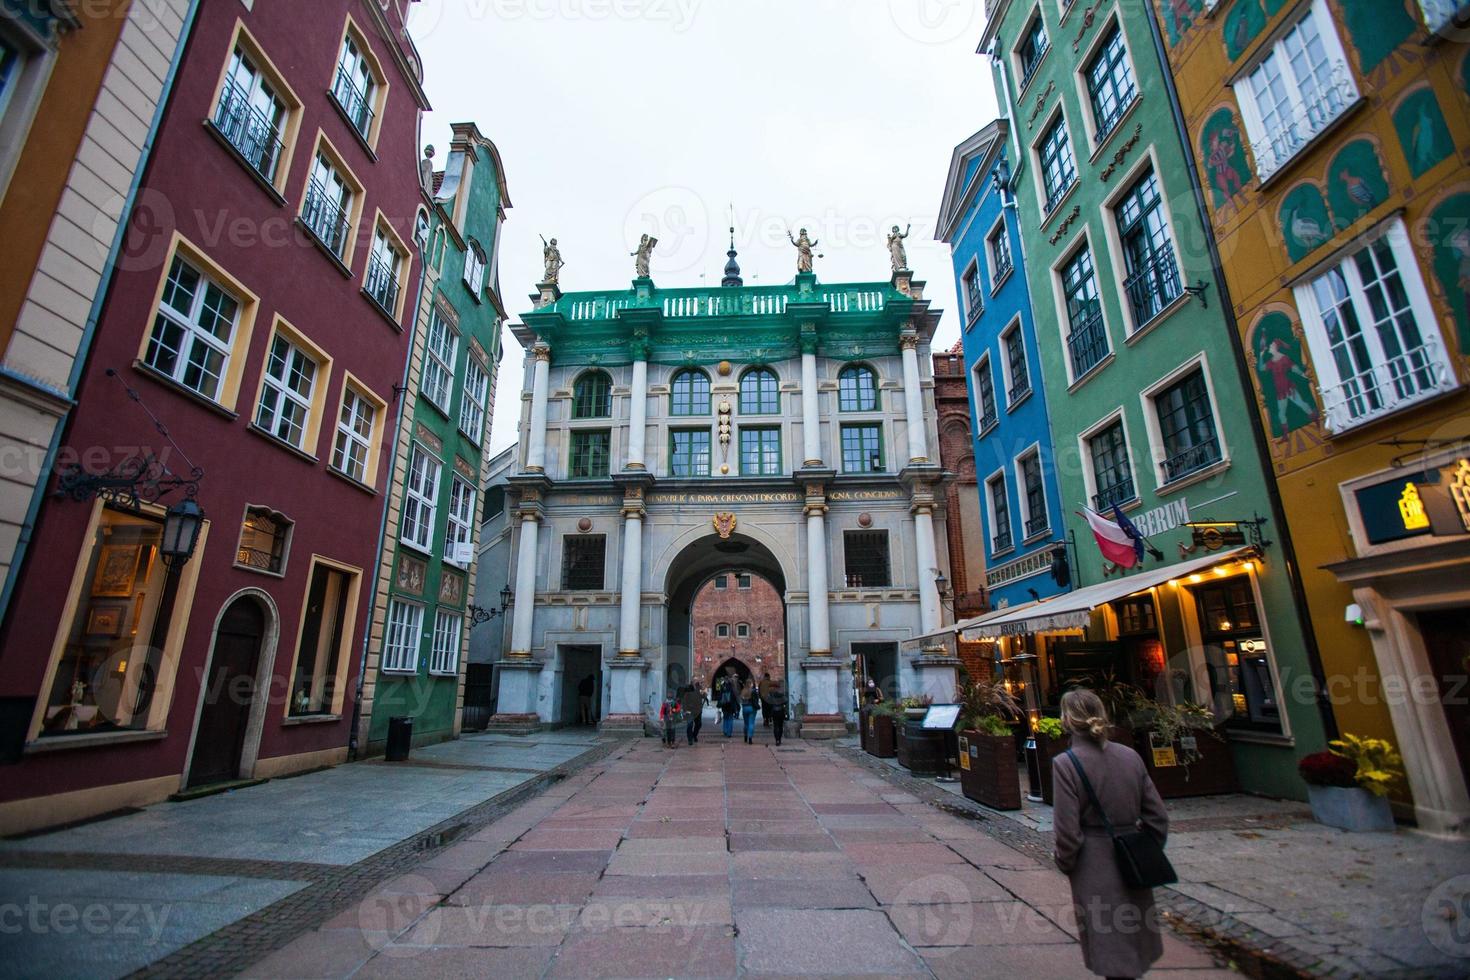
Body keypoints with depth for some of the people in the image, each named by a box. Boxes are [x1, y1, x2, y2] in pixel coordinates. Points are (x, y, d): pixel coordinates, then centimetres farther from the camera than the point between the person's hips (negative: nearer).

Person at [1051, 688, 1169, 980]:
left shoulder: (1065, 764, -20)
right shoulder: (1131, 756, -5)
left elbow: (1068, 830, -18)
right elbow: (1158, 816, 2)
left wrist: (1065, 865, 0)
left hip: (1095, 871, -5)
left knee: (1111, 950, 12)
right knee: (1135, 934, 26)